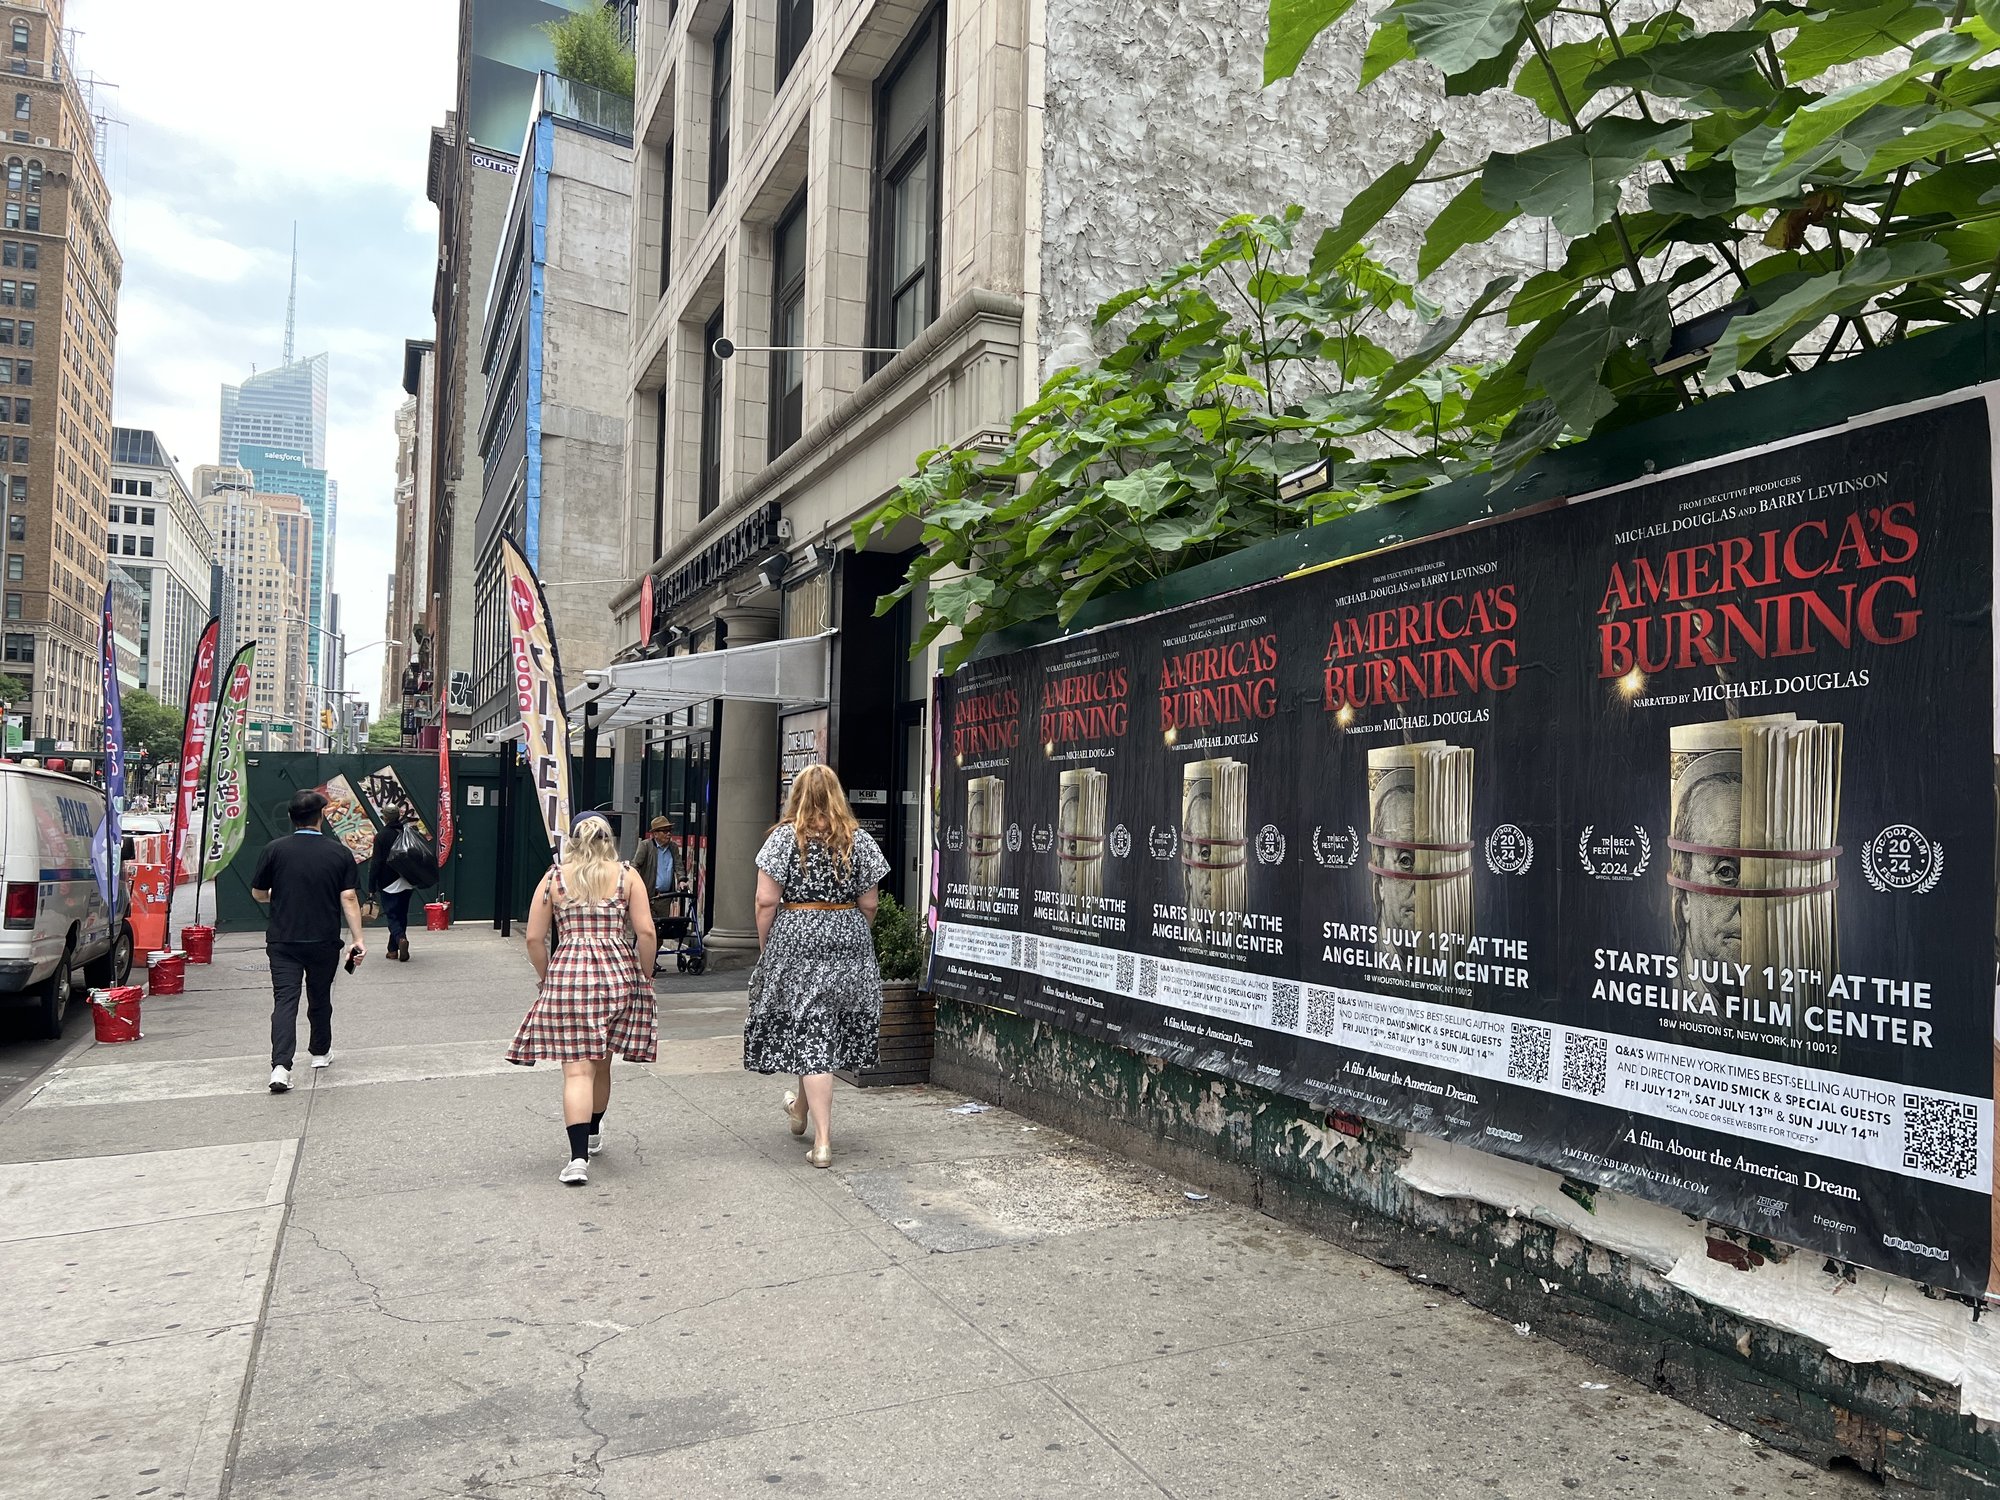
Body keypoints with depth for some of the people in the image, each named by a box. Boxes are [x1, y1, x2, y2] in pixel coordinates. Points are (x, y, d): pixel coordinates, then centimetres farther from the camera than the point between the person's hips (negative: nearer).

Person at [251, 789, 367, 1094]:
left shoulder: (274, 850, -4)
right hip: (324, 942, 1)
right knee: (320, 998, 18)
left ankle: (281, 1066, -18)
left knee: (285, 1000, -4)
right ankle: (320, 1052, 33)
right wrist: (357, 938, -6)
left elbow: (258, 893, 6)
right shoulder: (340, 853, -3)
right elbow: (348, 898, -8)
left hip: (282, 941, -1)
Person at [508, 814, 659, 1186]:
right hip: (618, 974, 1)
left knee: (577, 1069, -3)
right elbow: (645, 932, -3)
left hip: (568, 974, -1)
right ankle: (592, 1134, 38)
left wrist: (545, 977, 16)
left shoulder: (554, 879, 5)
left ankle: (578, 1156, -12)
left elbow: (534, 938, 3)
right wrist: (647, 976, 8)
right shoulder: (627, 876, 4)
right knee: (601, 1063, 19)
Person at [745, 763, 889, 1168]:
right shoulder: (859, 839, 3)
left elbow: (766, 900, -8)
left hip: (796, 940, -3)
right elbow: (868, 904, 3)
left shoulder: (785, 836, -4)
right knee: (824, 1030, 19)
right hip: (849, 943, 3)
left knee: (810, 1035, 1)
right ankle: (801, 1108, 41)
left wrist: (765, 948, 3)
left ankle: (822, 1141, 3)